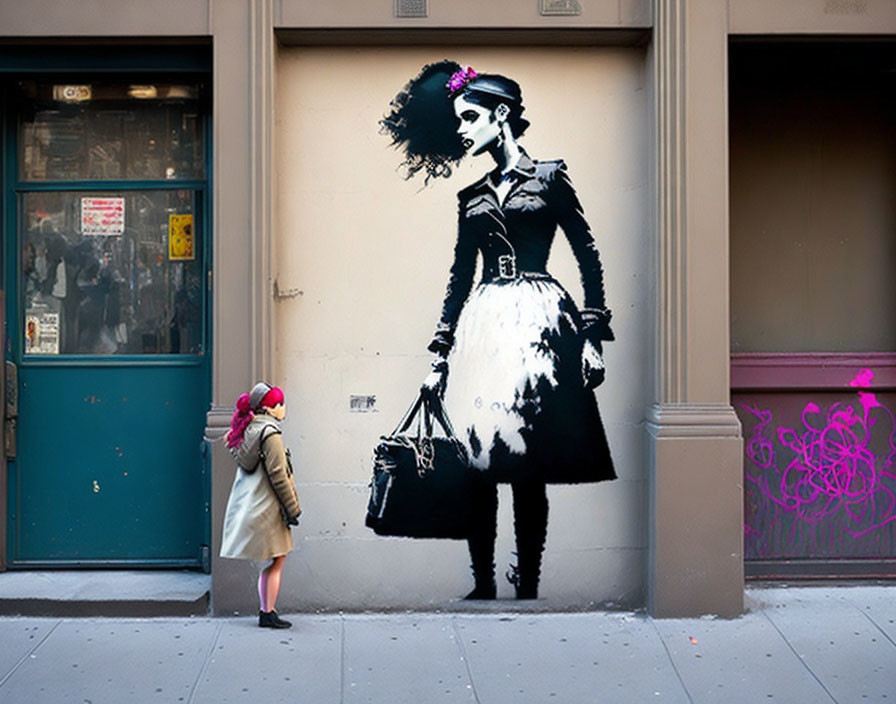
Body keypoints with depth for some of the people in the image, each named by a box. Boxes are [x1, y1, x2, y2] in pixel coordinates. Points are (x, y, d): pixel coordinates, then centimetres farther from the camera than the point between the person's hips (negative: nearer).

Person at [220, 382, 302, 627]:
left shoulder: (246, 430, 11)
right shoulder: (270, 432, -15)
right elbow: (278, 476, -17)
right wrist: (293, 508, -11)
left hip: (248, 504, 9)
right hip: (267, 506, -9)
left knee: (270, 561, 15)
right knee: (277, 560, -1)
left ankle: (266, 611, 18)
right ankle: (268, 614, 1)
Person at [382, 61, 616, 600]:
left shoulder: (549, 177, 5)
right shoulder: (472, 197, 17)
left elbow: (589, 256, 3)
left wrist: (593, 335, -5)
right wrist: (440, 355, 13)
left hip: (538, 322, -4)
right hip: (480, 326, 4)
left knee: (529, 468, -5)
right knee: (479, 462, -2)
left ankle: (528, 585, 2)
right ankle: (483, 582, 5)